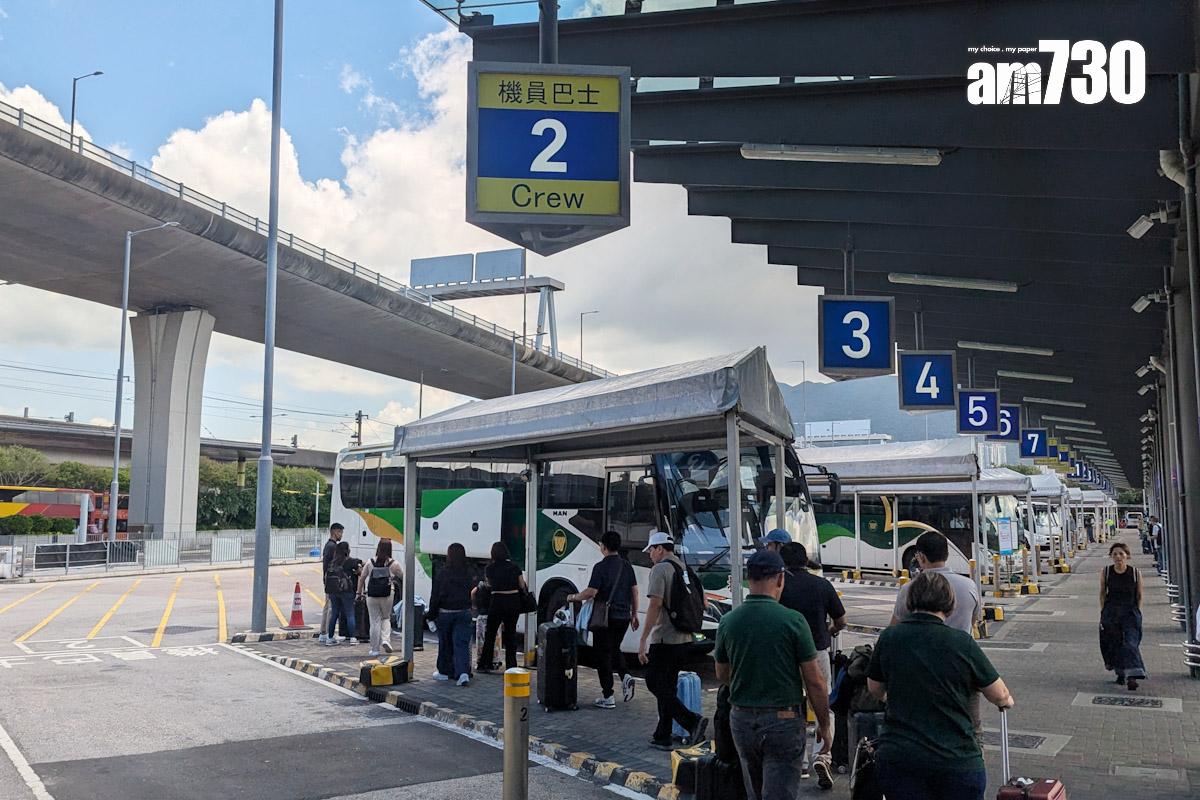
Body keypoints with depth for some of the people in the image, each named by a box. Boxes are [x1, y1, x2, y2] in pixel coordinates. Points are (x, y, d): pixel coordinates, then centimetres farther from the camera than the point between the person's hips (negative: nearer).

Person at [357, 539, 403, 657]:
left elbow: (361, 578, 7)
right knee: (386, 618, 20)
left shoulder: (370, 562, 1)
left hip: (372, 597, 1)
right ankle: (386, 639, -1)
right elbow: (404, 577, 2)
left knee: (375, 622, 7)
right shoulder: (394, 564, -3)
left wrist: (360, 593, 16)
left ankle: (375, 649, 11)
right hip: (387, 596, 0)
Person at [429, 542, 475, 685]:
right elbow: (470, 594, 7)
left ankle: (445, 672, 24)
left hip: (445, 612, -2)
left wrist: (432, 613, 1)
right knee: (462, 643, -1)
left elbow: (435, 595, -6)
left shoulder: (441, 573, -9)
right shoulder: (468, 574, 0)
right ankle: (463, 672, -16)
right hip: (464, 613, 2)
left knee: (445, 643, 13)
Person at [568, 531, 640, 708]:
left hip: (605, 618, -6)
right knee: (615, 649, 24)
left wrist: (574, 598, -1)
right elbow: (634, 591, 7)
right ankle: (625, 676, -1)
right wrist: (634, 615, 16)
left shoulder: (601, 567, -13)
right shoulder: (627, 566, 6)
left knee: (603, 654, 4)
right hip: (623, 617, 6)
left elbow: (591, 592, -18)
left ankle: (607, 697, 5)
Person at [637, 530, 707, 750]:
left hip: (664, 639, -9)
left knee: (655, 683, -2)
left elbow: (655, 604, -19)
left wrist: (643, 640, -18)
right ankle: (662, 737, 16)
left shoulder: (660, 569, -12)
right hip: (684, 639, 9)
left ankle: (692, 721, -14)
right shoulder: (685, 569, 14)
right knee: (667, 687, 13)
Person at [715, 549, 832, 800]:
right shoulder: (792, 620, -14)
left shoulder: (728, 622, -2)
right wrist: (825, 726, 2)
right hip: (783, 721, -4)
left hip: (741, 720, 5)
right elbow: (815, 682, -10)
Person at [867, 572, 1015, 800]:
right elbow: (1000, 696, 5)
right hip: (957, 760, -1)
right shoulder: (962, 643, -7)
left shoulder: (888, 638, -1)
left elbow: (875, 690, 16)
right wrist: (1007, 701, 29)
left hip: (897, 758, 2)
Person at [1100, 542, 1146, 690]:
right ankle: (1121, 672, 25)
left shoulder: (1135, 572, -5)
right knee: (1114, 643, 6)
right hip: (1111, 612, 2)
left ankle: (1132, 676, -17)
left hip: (1130, 612, -2)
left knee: (1130, 642, -13)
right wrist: (1103, 612, 6)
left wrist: (1138, 612, 2)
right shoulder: (1106, 572, -2)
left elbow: (1139, 595, 6)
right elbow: (1102, 593, 8)